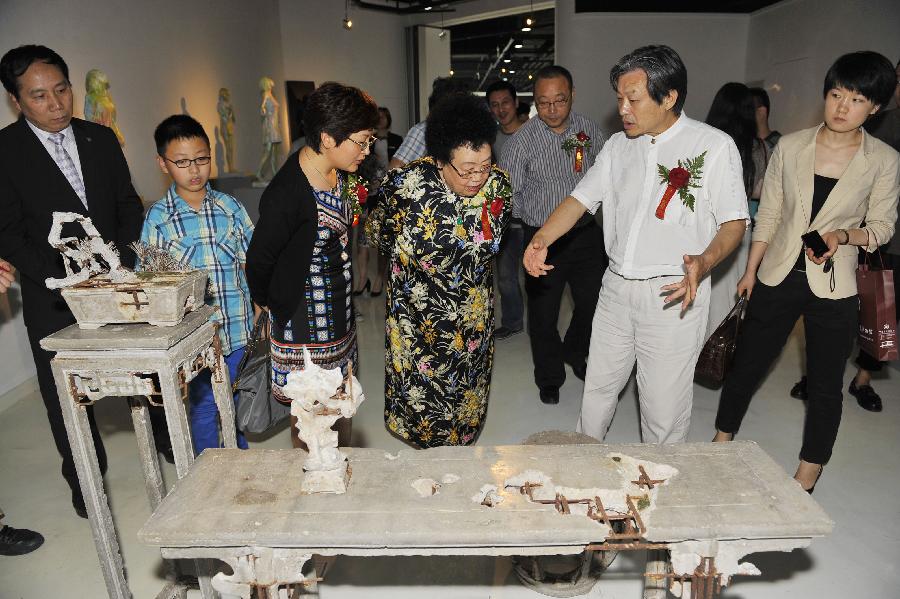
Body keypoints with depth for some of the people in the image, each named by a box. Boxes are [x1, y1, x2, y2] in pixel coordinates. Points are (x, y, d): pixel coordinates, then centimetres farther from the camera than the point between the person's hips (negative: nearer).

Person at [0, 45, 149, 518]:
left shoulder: (101, 139, 5)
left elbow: (129, 205, 8)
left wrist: (124, 257, -8)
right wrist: (62, 278, -18)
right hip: (54, 300, -2)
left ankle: (165, 441, 35)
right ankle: (86, 482, 29)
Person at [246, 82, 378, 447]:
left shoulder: (341, 173, -1)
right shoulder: (286, 194, -26)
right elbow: (259, 259, -14)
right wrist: (267, 302, 1)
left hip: (340, 306, 8)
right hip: (304, 318, -8)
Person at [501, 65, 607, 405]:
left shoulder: (590, 131, -1)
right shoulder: (523, 140, -12)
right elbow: (508, 192, -9)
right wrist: (533, 218, -14)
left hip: (586, 233, 3)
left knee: (593, 303, 14)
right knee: (543, 313, 7)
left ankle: (575, 354, 44)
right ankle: (549, 378, 30)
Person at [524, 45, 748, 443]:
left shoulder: (714, 145, -6)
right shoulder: (618, 146, 9)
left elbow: (734, 221, -6)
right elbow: (581, 198, 7)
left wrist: (705, 261, -26)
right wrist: (542, 239, -10)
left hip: (674, 294, -5)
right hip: (617, 288, 5)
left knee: (664, 403, 4)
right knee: (598, 386, 16)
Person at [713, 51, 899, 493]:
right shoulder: (790, 147, -1)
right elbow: (768, 215, 5)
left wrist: (845, 234, -19)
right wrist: (750, 270, 7)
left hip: (834, 289, -1)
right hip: (778, 276, 1)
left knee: (825, 385, 9)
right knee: (747, 365, 10)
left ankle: (807, 474, 28)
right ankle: (722, 443, 32)